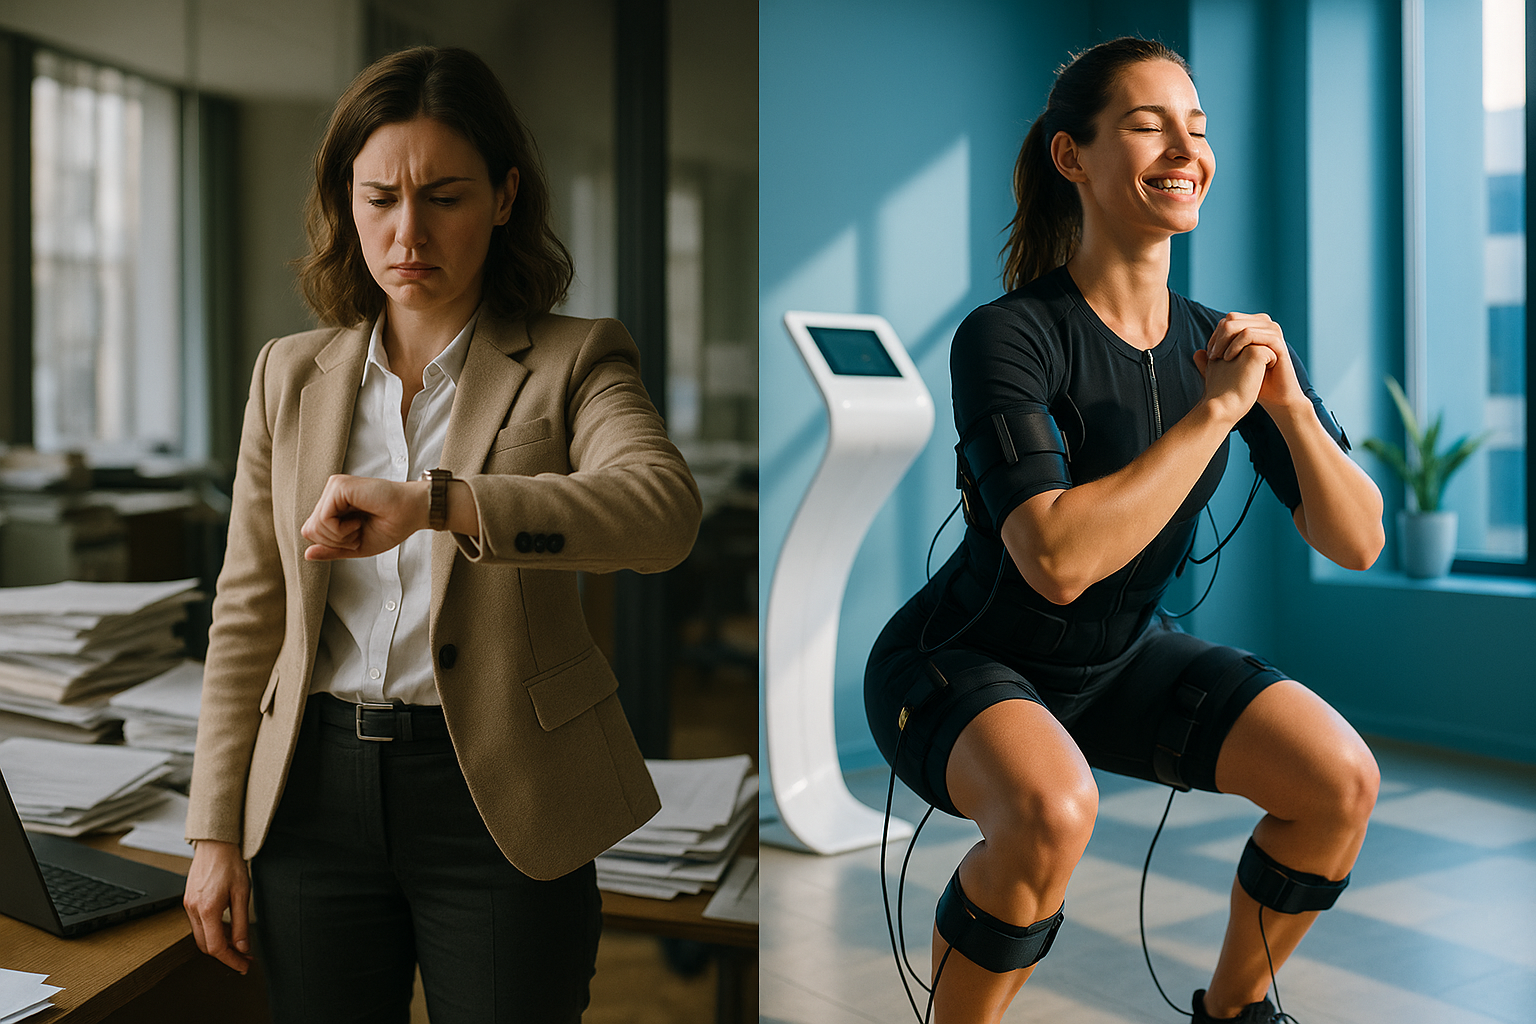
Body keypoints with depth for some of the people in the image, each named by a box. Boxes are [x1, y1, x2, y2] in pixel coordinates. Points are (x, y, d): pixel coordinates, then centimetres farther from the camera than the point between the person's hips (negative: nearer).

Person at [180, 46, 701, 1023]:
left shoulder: (574, 362, -3)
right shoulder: (292, 374, 8)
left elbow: (664, 510, -25)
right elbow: (247, 615, 10)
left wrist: (431, 502, -37)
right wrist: (217, 831, 7)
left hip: (501, 800, -3)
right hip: (317, 789, 4)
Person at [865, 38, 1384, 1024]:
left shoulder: (1227, 343, -7)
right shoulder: (1004, 337, -25)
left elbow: (1359, 542, -6)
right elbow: (1058, 560, -37)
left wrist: (1288, 404, -23)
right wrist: (1216, 409, -31)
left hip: (1124, 658, 6)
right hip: (959, 665, -6)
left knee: (1342, 780, -8)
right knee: (1052, 811, -35)